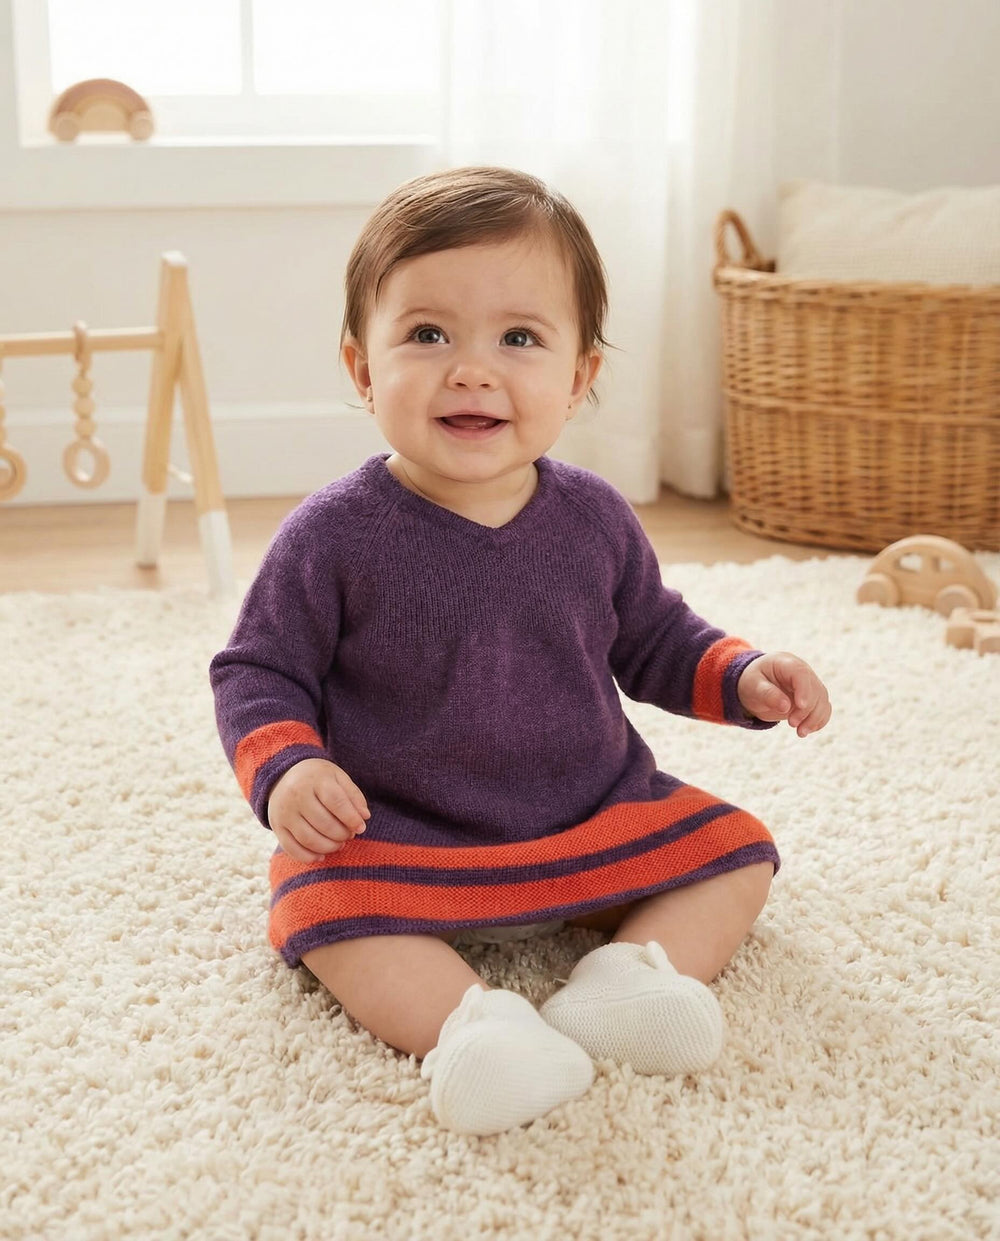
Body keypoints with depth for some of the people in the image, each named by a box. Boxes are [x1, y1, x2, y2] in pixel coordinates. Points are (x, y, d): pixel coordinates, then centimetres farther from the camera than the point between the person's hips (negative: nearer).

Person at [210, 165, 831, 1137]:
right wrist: (284, 768, -25)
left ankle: (634, 972, -21)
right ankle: (466, 1024, -39)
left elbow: (653, 643, 12)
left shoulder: (593, 519, -4)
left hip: (598, 815, 4)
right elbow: (259, 672, -6)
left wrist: (743, 678, -5)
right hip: (396, 839, -4)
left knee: (735, 851, -5)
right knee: (323, 906, -30)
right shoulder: (335, 536, -14)